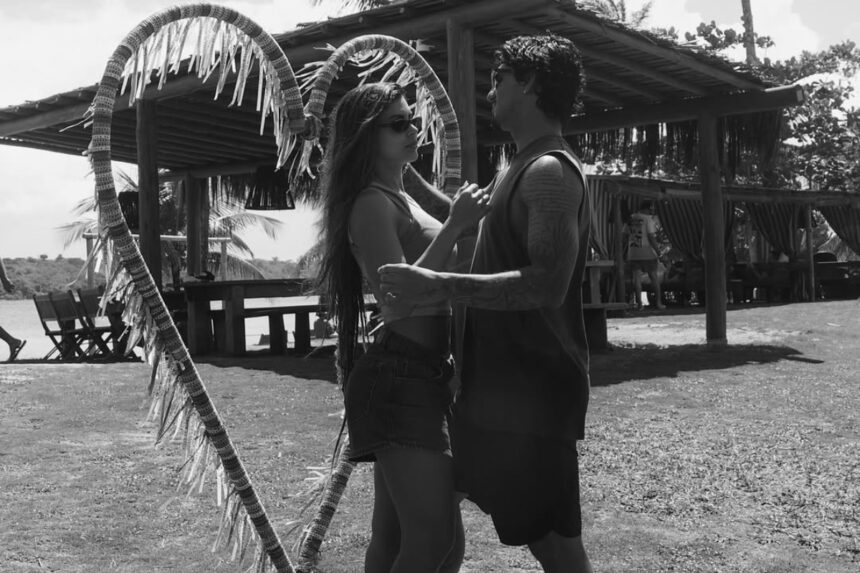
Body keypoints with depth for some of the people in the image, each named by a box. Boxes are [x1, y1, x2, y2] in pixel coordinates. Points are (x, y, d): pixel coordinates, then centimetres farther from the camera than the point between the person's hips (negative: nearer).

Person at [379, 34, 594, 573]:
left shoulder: (550, 170, -16)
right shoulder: (525, 169, 16)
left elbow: (547, 285, -28)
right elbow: (468, 218, 31)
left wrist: (438, 286, -31)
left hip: (531, 387, -10)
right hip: (510, 381, 10)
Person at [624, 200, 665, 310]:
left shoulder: (631, 218, 8)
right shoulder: (648, 219, -7)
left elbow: (625, 234, 9)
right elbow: (651, 236, -13)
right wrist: (657, 251, -7)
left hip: (633, 253, 3)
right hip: (647, 252, -3)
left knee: (637, 277, 1)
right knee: (654, 276, 7)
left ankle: (639, 303, -5)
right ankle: (658, 302, 10)